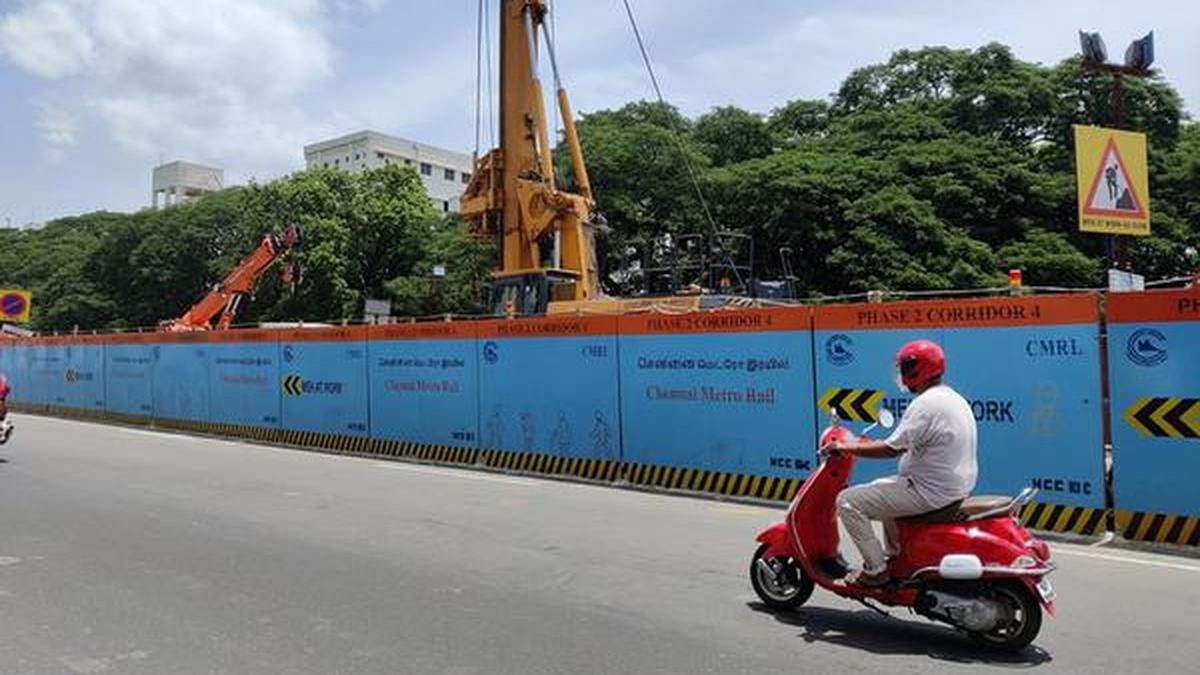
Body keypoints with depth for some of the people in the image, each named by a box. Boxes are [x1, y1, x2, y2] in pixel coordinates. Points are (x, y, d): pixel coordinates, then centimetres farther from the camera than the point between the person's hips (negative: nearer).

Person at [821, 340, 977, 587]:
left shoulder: (925, 404, -20)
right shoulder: (955, 398, 11)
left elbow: (892, 448, -23)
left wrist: (846, 447, -12)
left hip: (930, 492, -10)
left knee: (848, 501, -8)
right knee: (882, 487, 32)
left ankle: (875, 569, -5)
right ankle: (895, 556, 34)